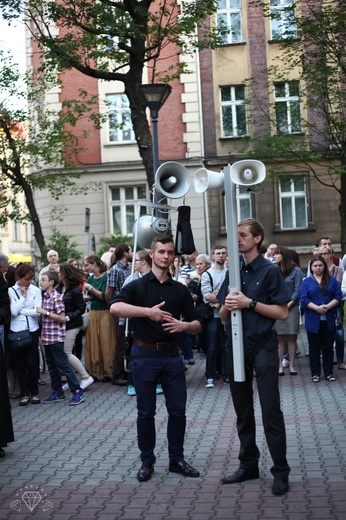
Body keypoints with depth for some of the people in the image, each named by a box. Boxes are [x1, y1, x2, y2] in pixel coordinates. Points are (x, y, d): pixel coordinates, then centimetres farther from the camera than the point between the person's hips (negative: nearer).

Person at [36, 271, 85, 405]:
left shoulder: (56, 297, -14)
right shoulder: (45, 296, 10)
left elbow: (62, 318, -18)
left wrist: (45, 312, -19)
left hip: (56, 337, -8)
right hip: (47, 337, 8)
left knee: (63, 365, -6)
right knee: (52, 366, 13)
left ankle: (77, 392, -1)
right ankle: (57, 392, 22)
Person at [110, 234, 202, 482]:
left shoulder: (180, 290, 8)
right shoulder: (138, 285, -1)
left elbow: (197, 325, 7)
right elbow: (115, 307, -20)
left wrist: (184, 325, -15)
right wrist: (148, 311, -28)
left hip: (172, 354, 3)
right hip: (145, 355, -3)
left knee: (178, 410, 6)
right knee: (146, 412, 6)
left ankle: (177, 459, 21)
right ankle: (147, 461, 20)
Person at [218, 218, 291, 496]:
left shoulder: (270, 271, -6)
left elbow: (283, 312, -11)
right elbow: (223, 316, 13)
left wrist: (249, 303, -18)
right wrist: (228, 305, -10)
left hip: (263, 347, -6)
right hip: (237, 347, 6)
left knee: (271, 410, -4)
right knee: (243, 410, 12)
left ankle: (281, 472, 6)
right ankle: (248, 465, 24)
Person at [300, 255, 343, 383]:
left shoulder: (332, 280, 8)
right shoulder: (307, 282, 4)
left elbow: (338, 296, 0)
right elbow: (304, 299, -5)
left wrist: (328, 306, -15)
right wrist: (317, 308, -18)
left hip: (328, 320, 1)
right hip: (313, 320, -1)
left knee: (328, 347, 7)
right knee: (314, 347, 6)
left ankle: (329, 373, 15)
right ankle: (315, 373, 13)